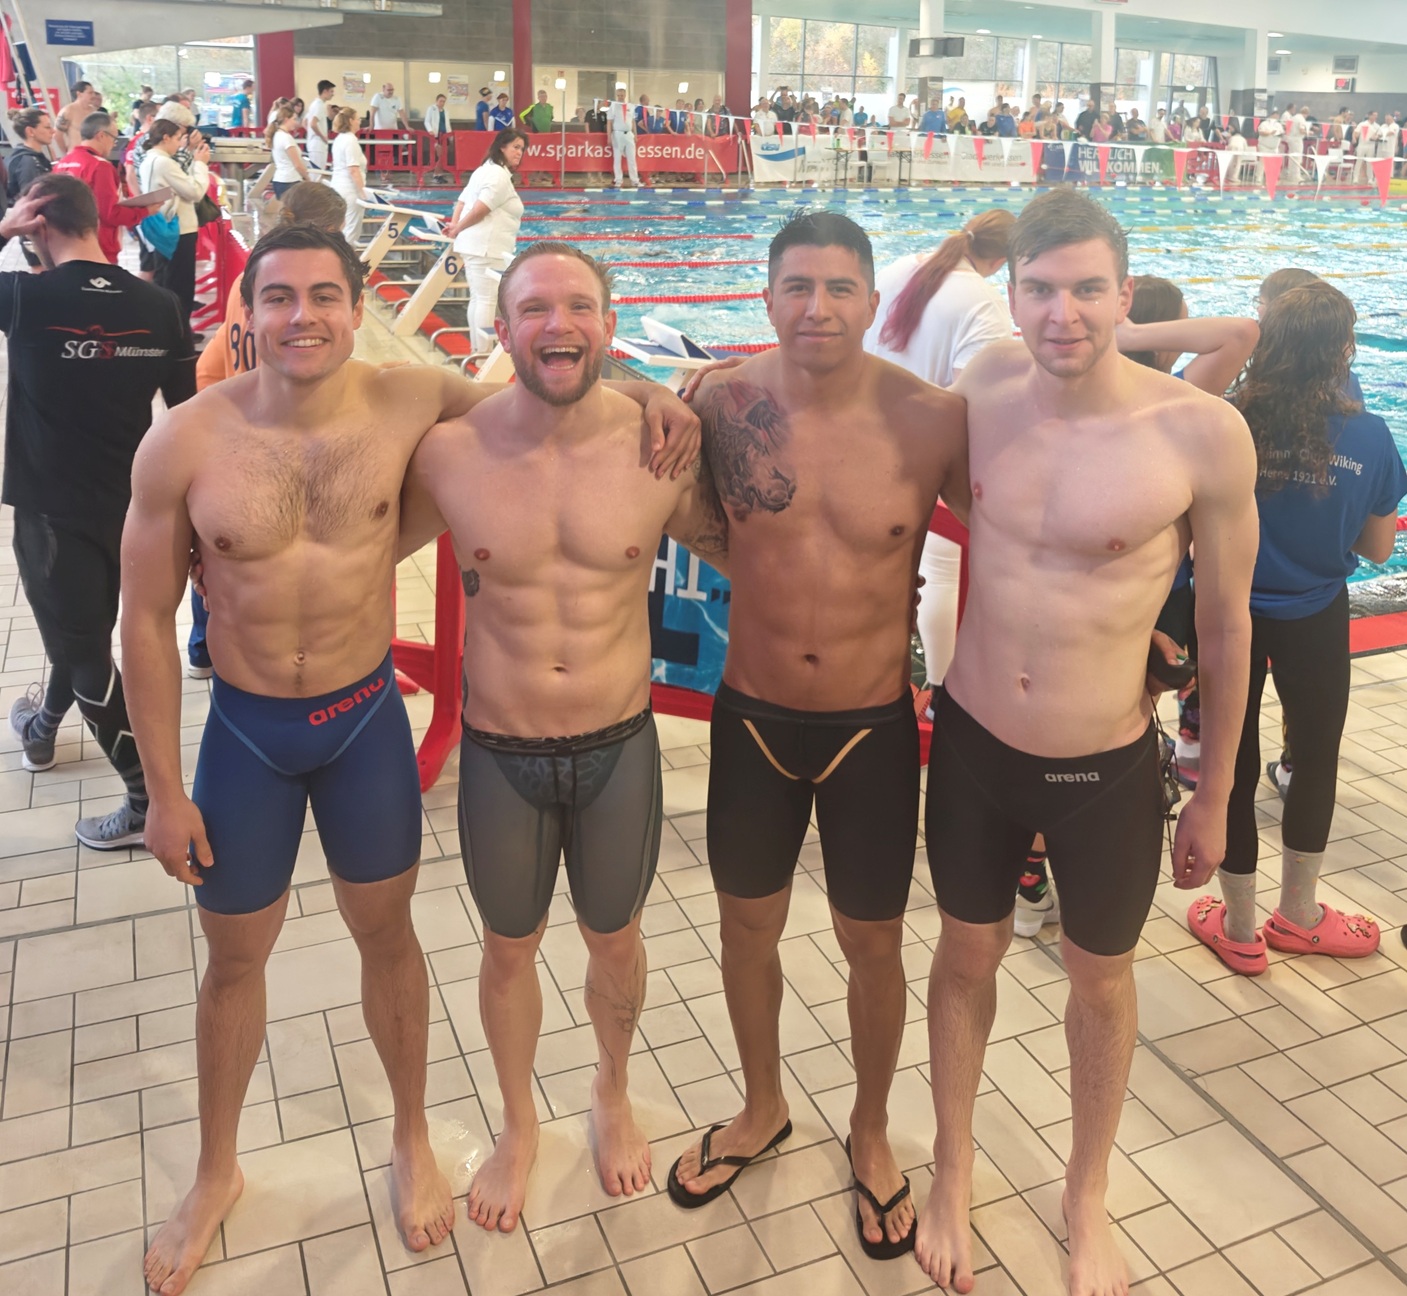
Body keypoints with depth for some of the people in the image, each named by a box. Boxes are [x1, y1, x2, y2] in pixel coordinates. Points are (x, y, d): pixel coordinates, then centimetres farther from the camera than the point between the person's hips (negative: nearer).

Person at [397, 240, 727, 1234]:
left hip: (620, 747, 0)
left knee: (615, 938, 21)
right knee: (509, 948, 20)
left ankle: (614, 1096, 53)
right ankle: (520, 1125, 49)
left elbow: (737, 547, 4)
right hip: (500, 754, 0)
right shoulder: (449, 451, -13)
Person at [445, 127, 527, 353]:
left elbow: (462, 201, 18)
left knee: (478, 298, 14)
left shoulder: (487, 170, 20)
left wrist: (454, 225, 6)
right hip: (486, 249, -11)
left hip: (476, 247, 11)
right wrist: (457, 230, -10)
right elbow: (479, 210, -21)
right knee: (487, 300, -7)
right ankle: (484, 354, -5)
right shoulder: (500, 175, -12)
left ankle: (478, 350, 21)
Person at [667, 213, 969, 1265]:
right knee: (748, 927, 19)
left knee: (873, 946, 14)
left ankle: (871, 1131, 43)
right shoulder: (724, 403, -10)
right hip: (752, 718, 2)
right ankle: (763, 1108, 47)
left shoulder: (933, 420, -15)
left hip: (874, 726, -1)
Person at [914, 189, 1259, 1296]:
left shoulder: (1203, 434, -17)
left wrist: (1214, 798, 1)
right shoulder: (986, 391, -9)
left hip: (1108, 771, -2)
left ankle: (1088, 1196, 48)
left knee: (1102, 982, 19)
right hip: (971, 748, 2)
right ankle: (954, 1175, 47)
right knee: (967, 960, 20)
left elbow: (1227, 624, -5)